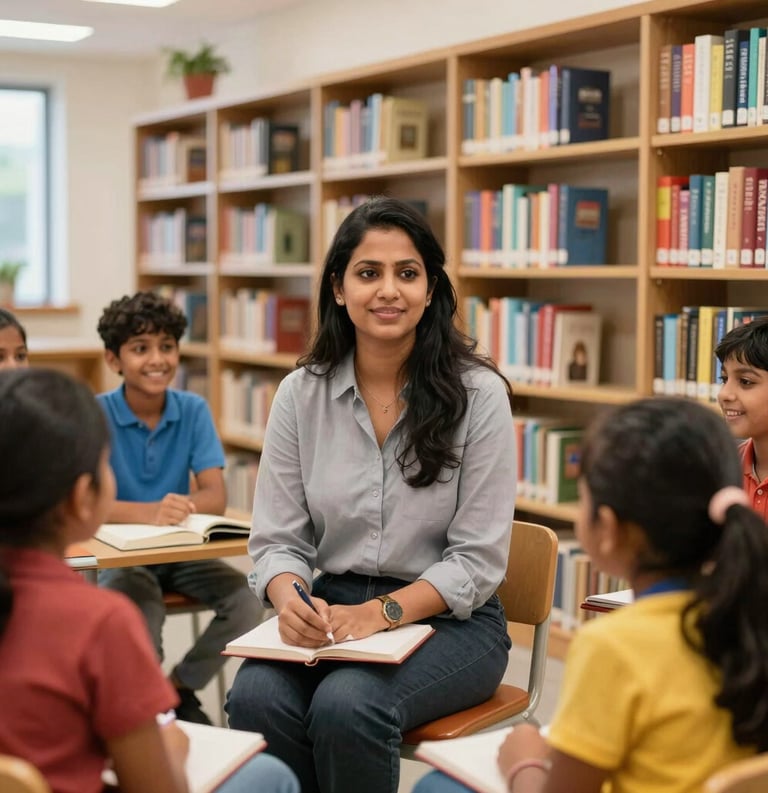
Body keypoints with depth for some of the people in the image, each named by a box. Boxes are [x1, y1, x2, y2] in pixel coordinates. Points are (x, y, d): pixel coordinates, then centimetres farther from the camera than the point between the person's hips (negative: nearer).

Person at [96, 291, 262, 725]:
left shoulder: (194, 410, -2)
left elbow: (216, 496, -9)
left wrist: (182, 506, -32)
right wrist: (150, 513, -38)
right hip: (121, 553, -3)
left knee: (248, 603, -19)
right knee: (141, 618, -32)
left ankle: (180, 689, 5)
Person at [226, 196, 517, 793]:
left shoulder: (478, 394, -7)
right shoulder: (301, 393, 2)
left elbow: (478, 559, -8)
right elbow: (277, 539, 3)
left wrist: (380, 612, -21)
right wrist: (290, 598, -20)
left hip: (450, 619, -2)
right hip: (332, 610, 3)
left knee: (346, 706, -31)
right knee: (256, 697, -27)